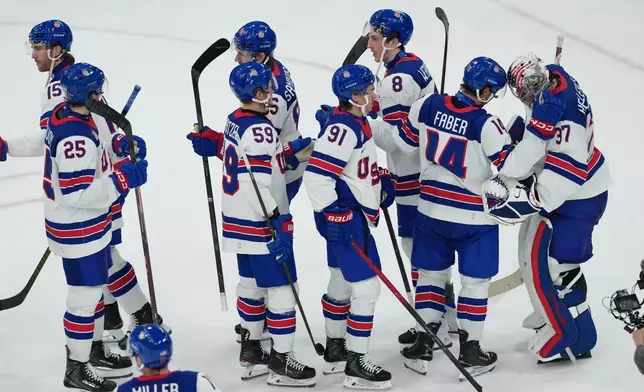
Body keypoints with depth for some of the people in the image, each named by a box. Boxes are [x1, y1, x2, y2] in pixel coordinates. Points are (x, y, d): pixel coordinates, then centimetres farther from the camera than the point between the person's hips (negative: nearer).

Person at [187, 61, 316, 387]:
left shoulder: (234, 121, 8)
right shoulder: (260, 130, -20)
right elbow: (258, 183, -25)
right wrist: (278, 221, -25)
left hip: (239, 221, 10)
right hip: (261, 224, -10)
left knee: (251, 283, 19)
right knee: (281, 288, -2)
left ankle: (251, 352, 30)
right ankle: (281, 362, 3)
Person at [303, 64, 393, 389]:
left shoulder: (356, 124, 12)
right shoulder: (343, 128, -21)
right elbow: (316, 173, -27)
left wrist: (381, 185, 23)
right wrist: (334, 214, -23)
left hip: (355, 216, 11)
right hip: (345, 219, -11)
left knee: (341, 284, 20)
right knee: (366, 287, -9)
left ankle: (335, 350, 34)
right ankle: (356, 365, -4)